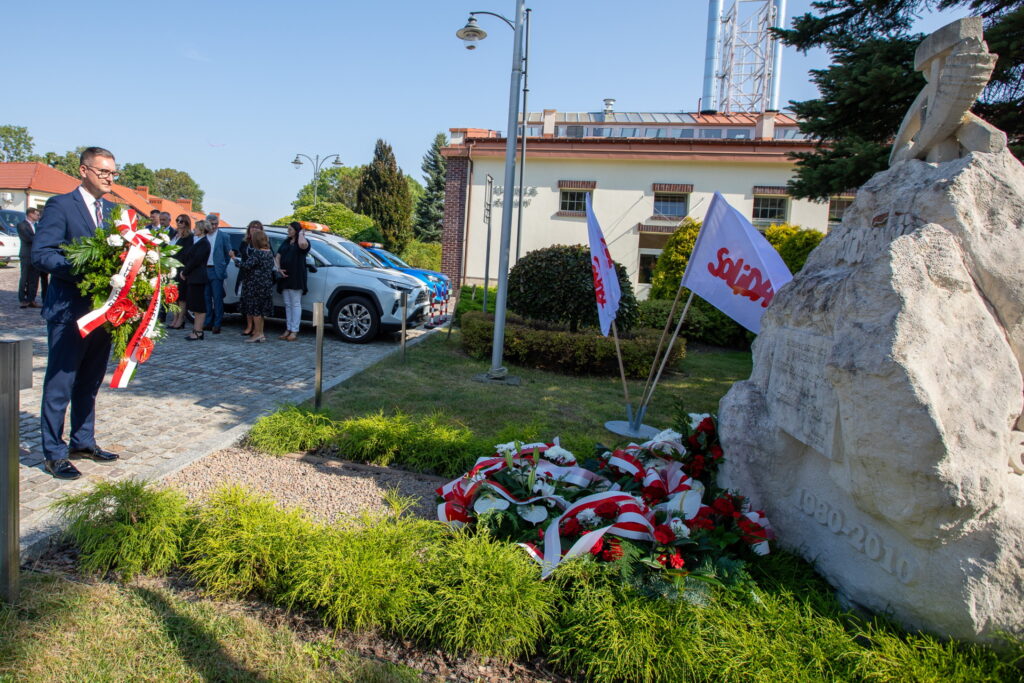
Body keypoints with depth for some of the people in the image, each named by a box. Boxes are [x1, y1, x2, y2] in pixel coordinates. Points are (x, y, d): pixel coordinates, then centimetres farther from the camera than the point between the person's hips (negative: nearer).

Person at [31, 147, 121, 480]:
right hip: (68, 310, -7)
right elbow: (40, 254, -15)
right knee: (60, 384, 2)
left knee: (90, 383, 16)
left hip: (103, 309, 7)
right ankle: (54, 453, 12)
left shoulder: (113, 210, 12)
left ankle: (83, 442, 29)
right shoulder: (60, 205, -8)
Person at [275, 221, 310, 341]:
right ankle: (288, 329, 17)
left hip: (296, 277, -7)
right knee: (287, 304, 10)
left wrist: (301, 234, -11)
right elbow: (278, 256, 17)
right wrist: (279, 268, 0)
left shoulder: (304, 241, -3)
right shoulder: (285, 242, 18)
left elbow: (303, 244, -29)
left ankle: (294, 331, -4)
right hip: (285, 277, 7)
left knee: (296, 304, -5)